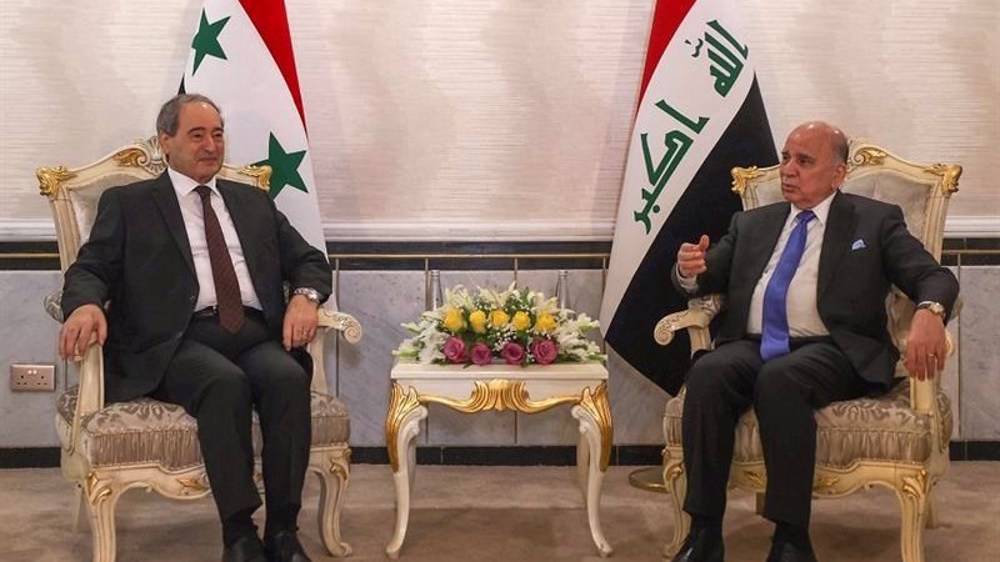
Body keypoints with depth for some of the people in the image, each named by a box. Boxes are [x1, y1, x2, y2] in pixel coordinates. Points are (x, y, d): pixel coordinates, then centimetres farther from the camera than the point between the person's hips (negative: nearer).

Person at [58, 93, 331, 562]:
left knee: (288, 377, -31)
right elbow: (90, 268, 6)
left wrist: (304, 296, -1)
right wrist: (86, 304, -19)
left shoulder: (254, 202, 26)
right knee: (226, 382, -36)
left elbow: (309, 260, 23)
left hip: (256, 335, 3)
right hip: (180, 342, -3)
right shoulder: (127, 203, 16)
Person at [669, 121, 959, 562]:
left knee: (780, 378, -37)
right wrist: (690, 271, -6)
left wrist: (928, 312, -23)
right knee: (707, 373, -31)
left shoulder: (875, 222, 13)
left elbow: (936, 277, 3)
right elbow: (707, 279, 21)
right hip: (753, 346, 3)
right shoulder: (752, 224, 23)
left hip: (829, 352, -3)